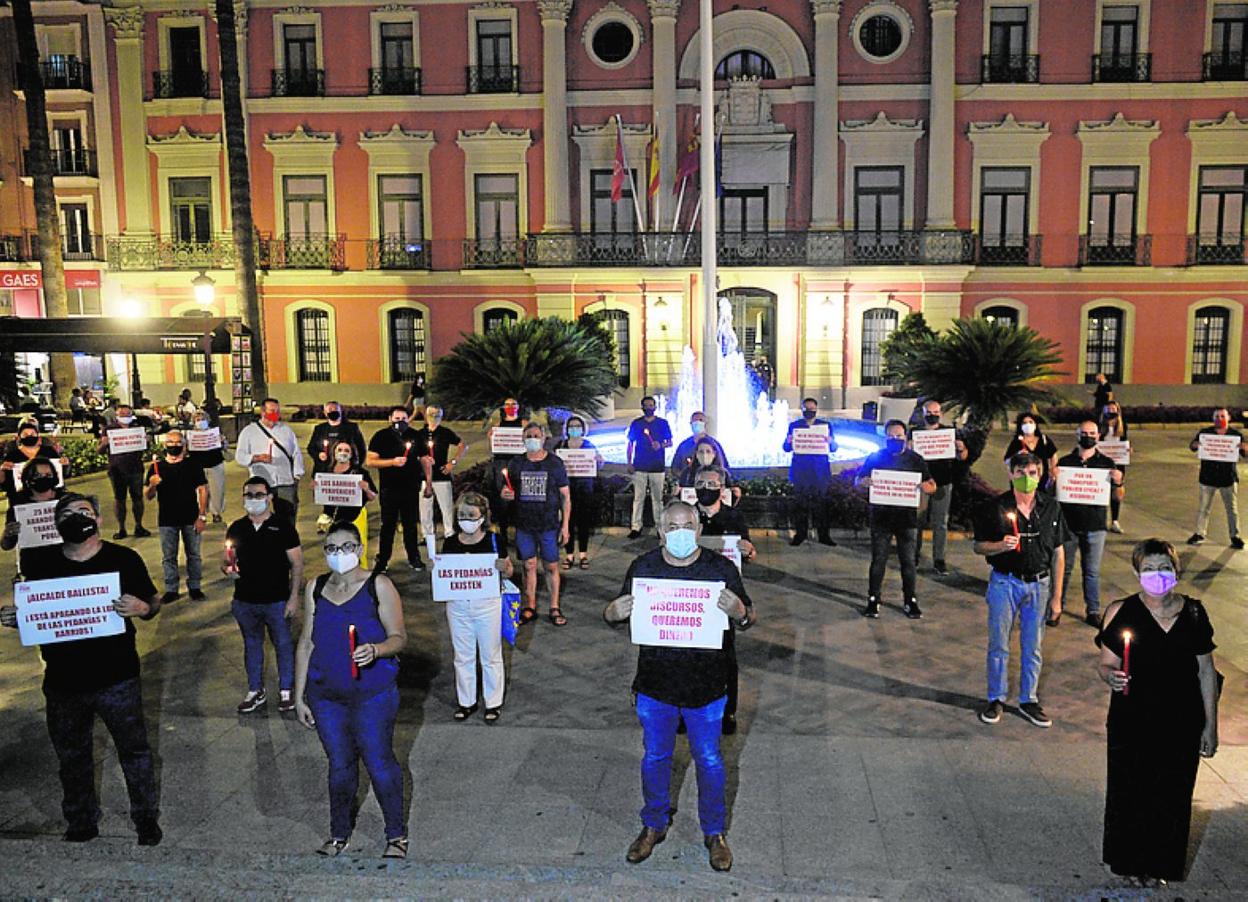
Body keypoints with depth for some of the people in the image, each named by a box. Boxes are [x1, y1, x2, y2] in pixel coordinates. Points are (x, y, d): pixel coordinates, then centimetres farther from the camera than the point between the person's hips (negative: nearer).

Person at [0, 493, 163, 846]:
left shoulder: (124, 559, -7)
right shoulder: (39, 562, -1)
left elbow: (152, 601, -1)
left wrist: (143, 608, -23)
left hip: (117, 678, -2)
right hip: (63, 681, 3)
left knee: (134, 750, 11)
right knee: (72, 757, 19)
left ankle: (146, 817, 30)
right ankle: (81, 823, 40)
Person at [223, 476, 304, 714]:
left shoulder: (283, 526, -7)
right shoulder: (236, 528, 3)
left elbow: (297, 563, -5)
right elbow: (226, 560, 12)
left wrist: (294, 597, -9)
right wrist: (228, 569, -12)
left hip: (277, 601, -3)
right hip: (244, 601, 3)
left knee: (283, 645, 8)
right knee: (251, 645, 16)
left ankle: (286, 690, 25)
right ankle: (255, 691, 32)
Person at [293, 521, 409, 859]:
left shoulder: (378, 586, -7)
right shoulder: (315, 588, 5)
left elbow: (399, 637, -9)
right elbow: (306, 643, 9)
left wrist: (375, 649, -30)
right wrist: (299, 696, 8)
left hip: (373, 694, -3)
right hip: (326, 695, 4)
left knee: (379, 762, 3)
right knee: (339, 764, 14)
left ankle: (396, 835, 22)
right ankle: (339, 834, 34)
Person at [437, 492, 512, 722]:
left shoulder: (493, 541, -8)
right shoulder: (450, 543, 0)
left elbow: (508, 573, -1)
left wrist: (504, 567, -23)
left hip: (488, 604, -3)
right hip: (458, 606, 3)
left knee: (490, 656, 10)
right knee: (463, 656, 15)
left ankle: (493, 703, 25)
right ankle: (466, 701, 31)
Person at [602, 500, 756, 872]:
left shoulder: (721, 568, -8)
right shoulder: (643, 567, -4)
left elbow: (748, 619, -3)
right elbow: (616, 613, 4)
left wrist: (739, 611, -27)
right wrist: (613, 613, -20)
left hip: (706, 686, -1)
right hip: (655, 685, 1)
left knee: (709, 760, 13)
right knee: (655, 757, 17)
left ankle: (714, 832, 34)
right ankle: (654, 826, 39)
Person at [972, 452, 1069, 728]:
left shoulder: (1051, 507, 0)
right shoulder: (994, 507, -7)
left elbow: (1058, 553, 5)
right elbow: (978, 546, -2)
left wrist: (1057, 596, 4)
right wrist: (1001, 546, -24)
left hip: (1038, 584, 2)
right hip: (1004, 583, -2)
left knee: (1033, 647, 12)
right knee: (999, 645, 6)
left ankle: (1028, 700, 27)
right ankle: (996, 699, 22)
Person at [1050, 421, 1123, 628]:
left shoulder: (1106, 463, 4)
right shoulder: (1065, 462, 3)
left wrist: (1117, 482, -19)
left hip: (1095, 527, 0)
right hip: (1068, 524, 0)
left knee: (1092, 571, 8)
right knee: (1063, 568, 6)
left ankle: (1093, 611, 17)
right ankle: (1056, 608, 16)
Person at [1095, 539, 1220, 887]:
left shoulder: (1193, 613, -2)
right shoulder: (1121, 612, -11)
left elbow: (1206, 670, 5)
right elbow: (1105, 663, -6)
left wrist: (1210, 724, 5)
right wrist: (1111, 676, -30)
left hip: (1182, 724, 3)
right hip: (1133, 723, -2)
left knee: (1173, 794, 13)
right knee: (1130, 791, 8)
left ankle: (1159, 864, 36)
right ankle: (1130, 860, 32)